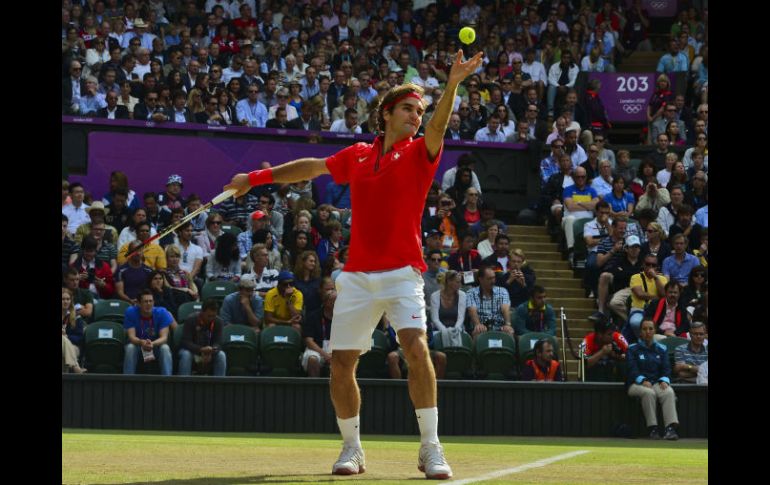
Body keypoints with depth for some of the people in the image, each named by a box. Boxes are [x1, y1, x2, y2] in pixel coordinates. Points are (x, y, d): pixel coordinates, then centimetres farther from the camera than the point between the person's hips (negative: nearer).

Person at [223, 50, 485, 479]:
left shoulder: (419, 154, 2)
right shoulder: (358, 155, 13)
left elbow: (438, 125, -19)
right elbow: (311, 168, 26)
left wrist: (453, 84, -37)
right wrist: (257, 178, 29)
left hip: (402, 271, -4)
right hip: (358, 274, 4)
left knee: (416, 346, -24)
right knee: (341, 363, 2)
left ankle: (431, 448, -20)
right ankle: (352, 448, 20)